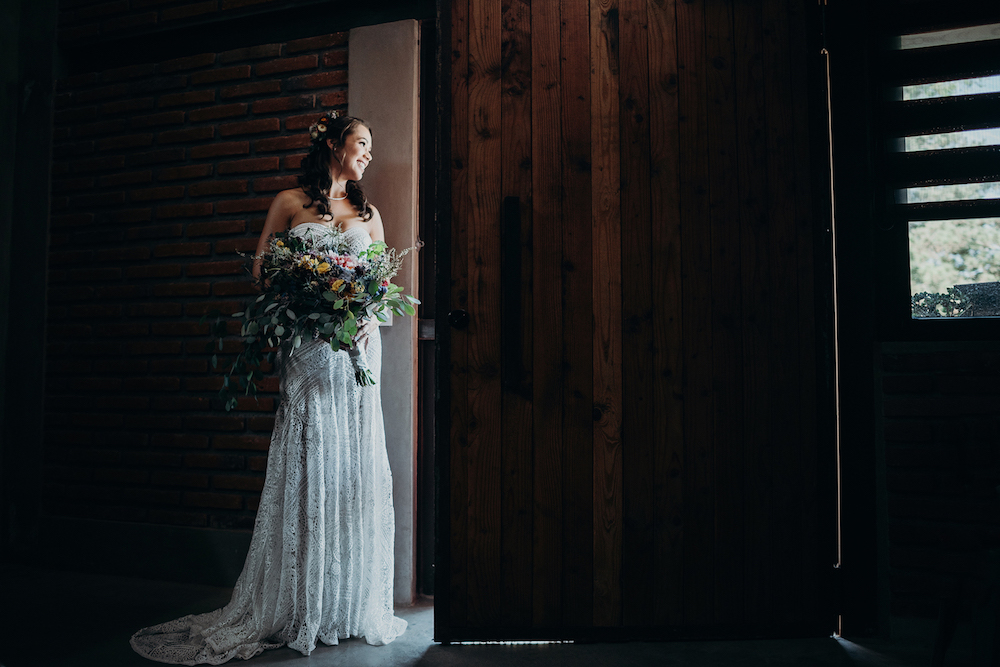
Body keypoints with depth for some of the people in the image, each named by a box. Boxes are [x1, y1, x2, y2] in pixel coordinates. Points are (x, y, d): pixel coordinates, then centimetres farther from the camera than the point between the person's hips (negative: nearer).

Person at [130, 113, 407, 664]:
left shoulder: (368, 213, 19)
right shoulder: (290, 203, 9)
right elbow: (261, 268, 6)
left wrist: (366, 313, -4)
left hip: (358, 344, 3)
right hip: (306, 345, -3)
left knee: (355, 463, 1)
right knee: (305, 463, -5)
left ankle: (354, 604, 12)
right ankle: (297, 608, 6)